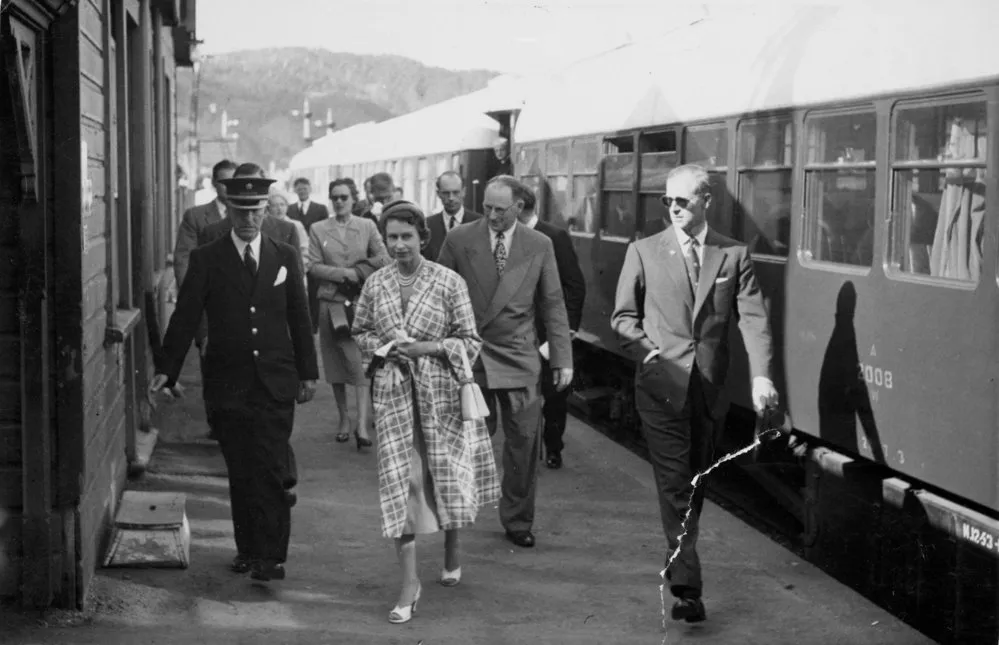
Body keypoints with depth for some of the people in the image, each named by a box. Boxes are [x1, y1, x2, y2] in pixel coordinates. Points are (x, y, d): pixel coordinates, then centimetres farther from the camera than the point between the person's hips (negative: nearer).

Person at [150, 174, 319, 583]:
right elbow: (185, 317, -1)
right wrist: (167, 370, -8)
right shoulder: (206, 259, 2)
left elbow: (299, 318, 11)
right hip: (229, 384, 0)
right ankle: (247, 549, 16)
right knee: (240, 472, 5)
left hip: (276, 384, 0)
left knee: (270, 471, -6)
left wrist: (308, 372, 10)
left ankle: (271, 555, -4)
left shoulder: (285, 257, 7)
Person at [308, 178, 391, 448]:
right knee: (335, 365, 5)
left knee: (360, 362, -12)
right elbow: (313, 266, 0)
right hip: (330, 302, 2)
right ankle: (344, 419, 15)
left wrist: (356, 272, -9)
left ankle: (362, 424, -17)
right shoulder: (318, 229, 7)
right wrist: (343, 274, -11)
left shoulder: (367, 226, 7)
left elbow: (383, 260, 2)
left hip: (360, 302, -1)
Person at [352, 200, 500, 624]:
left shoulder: (449, 282, -6)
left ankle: (451, 555, 37)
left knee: (448, 475, 8)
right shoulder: (375, 284, 2)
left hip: (440, 391, -1)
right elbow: (360, 332, 14)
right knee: (401, 481, -4)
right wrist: (382, 346, -6)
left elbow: (471, 341, -3)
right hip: (393, 392, 1)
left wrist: (430, 347, -17)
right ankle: (409, 583, 0)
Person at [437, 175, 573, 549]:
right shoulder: (459, 240, -1)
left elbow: (552, 305, 7)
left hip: (518, 357, 1)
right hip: (468, 354, -1)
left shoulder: (539, 246, 3)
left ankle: (517, 521, 15)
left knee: (524, 440, 2)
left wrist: (562, 359, 3)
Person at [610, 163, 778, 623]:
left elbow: (753, 318, -6)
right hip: (662, 385, -2)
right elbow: (623, 316, 8)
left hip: (709, 389, 2)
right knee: (675, 485, -7)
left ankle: (679, 561, 31)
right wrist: (645, 348, -11)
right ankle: (686, 586, -9)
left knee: (696, 481, 13)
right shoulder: (644, 252, 3)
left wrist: (761, 376, -19)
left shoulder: (733, 255, 4)